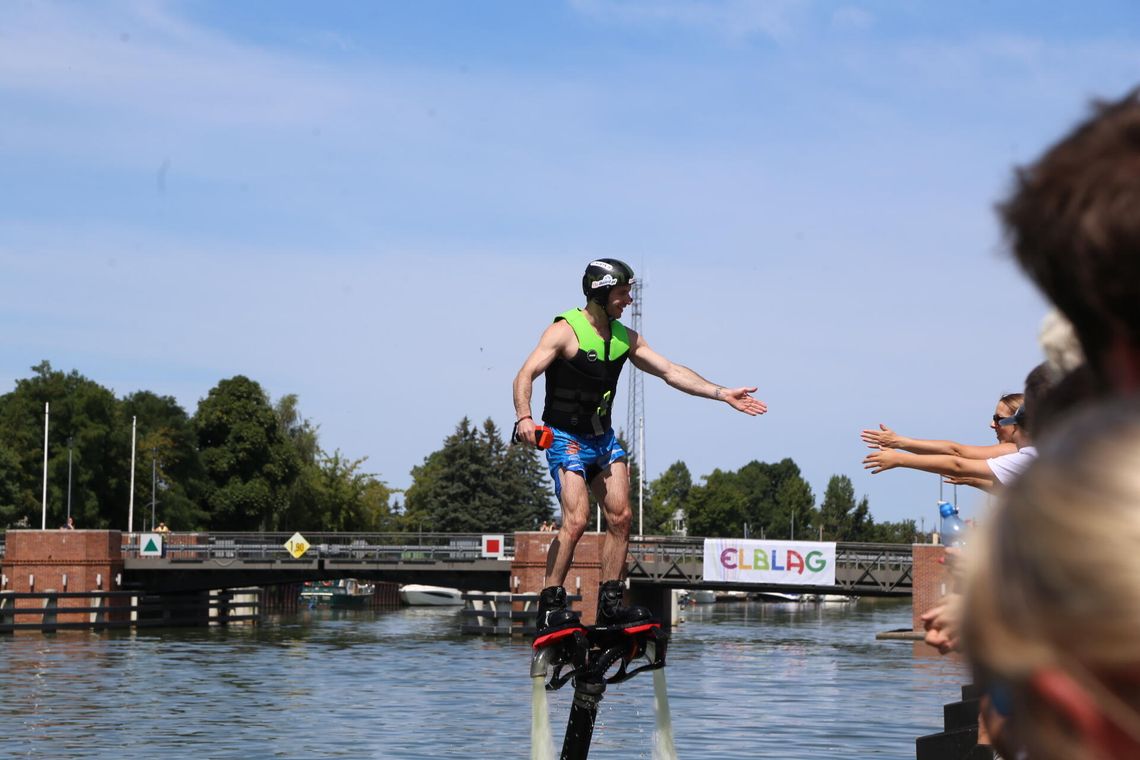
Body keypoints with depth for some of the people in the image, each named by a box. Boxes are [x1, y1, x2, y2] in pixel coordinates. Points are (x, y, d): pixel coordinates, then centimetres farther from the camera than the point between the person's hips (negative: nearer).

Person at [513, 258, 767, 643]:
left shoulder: (625, 337, 7)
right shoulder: (565, 331, -13)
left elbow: (670, 371, 10)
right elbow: (526, 374, -22)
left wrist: (723, 394, 3)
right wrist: (524, 417, -40)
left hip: (603, 438, 7)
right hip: (565, 438, -7)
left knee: (621, 517, 0)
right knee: (576, 520, -19)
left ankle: (610, 604, 9)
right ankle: (550, 608, -14)